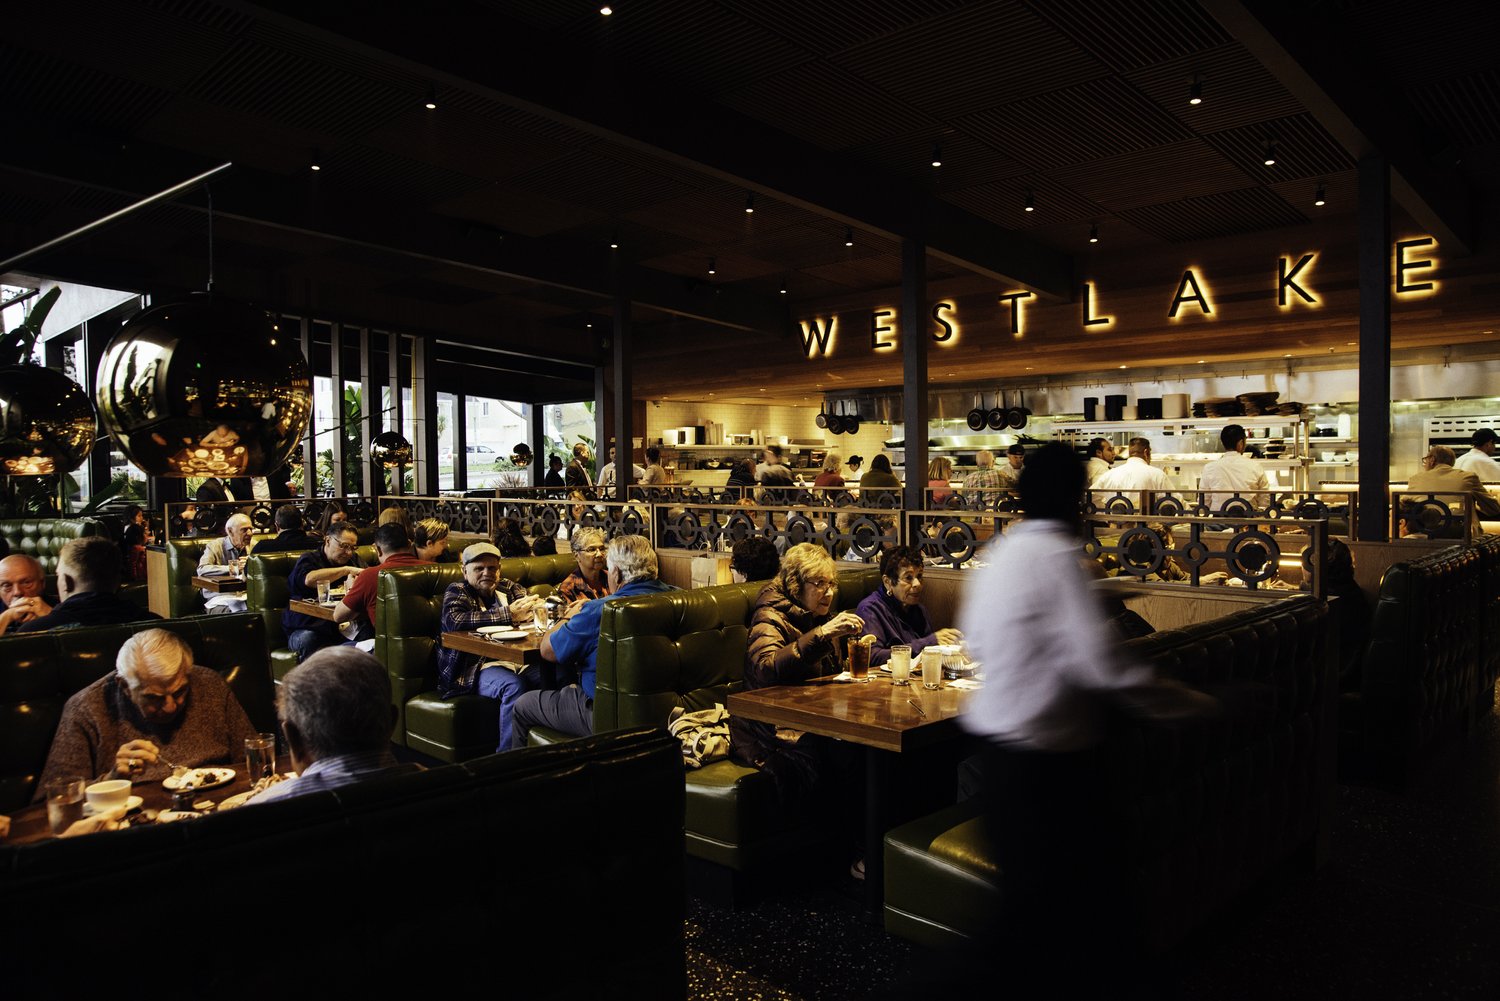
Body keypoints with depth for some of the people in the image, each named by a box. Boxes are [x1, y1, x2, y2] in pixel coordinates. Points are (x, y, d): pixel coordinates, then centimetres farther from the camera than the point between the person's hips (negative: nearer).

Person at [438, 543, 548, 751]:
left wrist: (536, 606, -15)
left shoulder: (509, 588, 23)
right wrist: (508, 615, -16)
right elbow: (455, 621, -14)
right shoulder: (457, 591, 8)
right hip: (477, 667, -4)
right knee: (514, 685, -35)